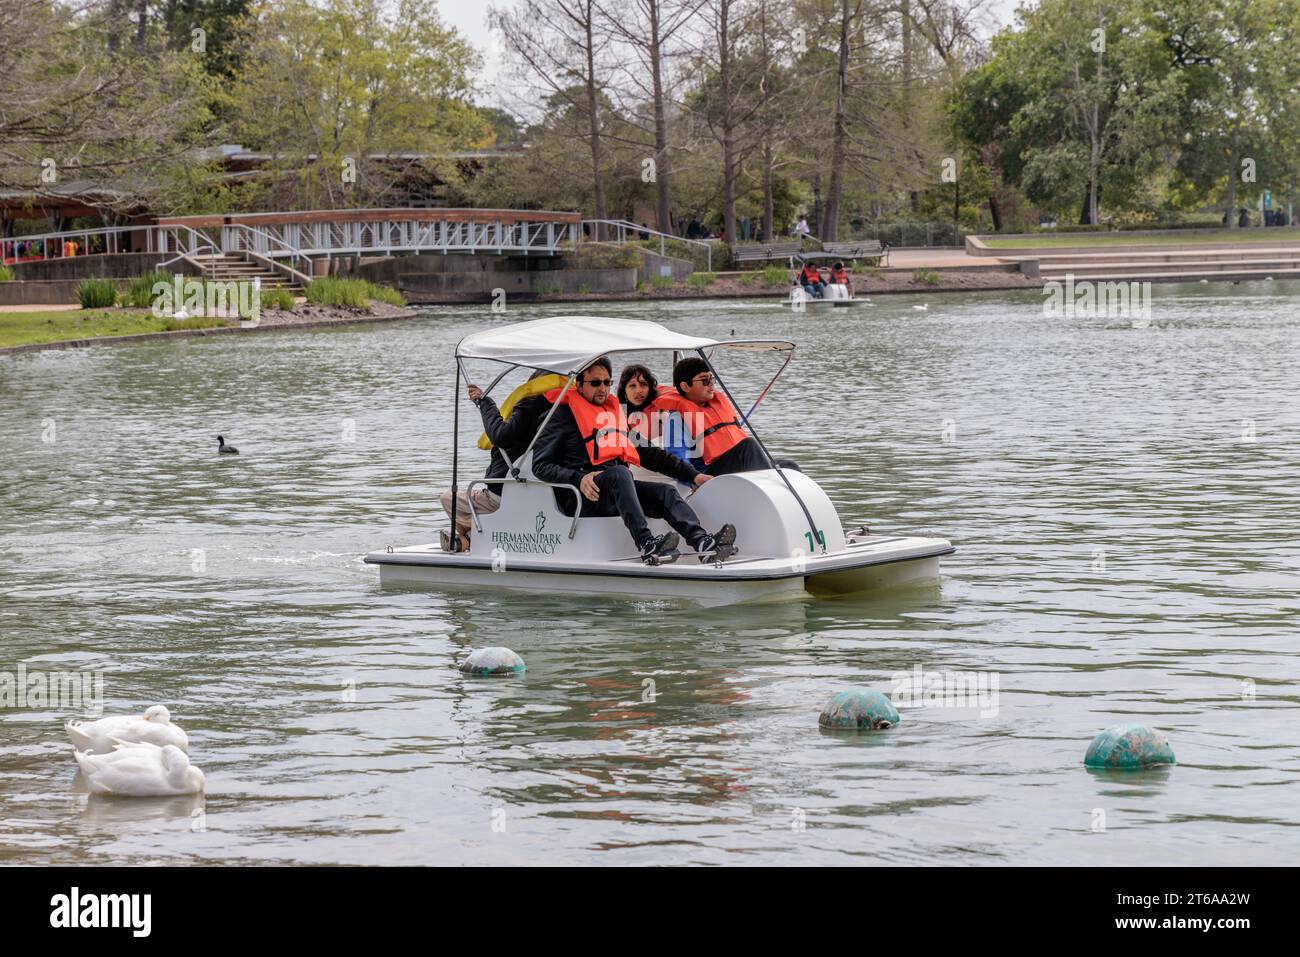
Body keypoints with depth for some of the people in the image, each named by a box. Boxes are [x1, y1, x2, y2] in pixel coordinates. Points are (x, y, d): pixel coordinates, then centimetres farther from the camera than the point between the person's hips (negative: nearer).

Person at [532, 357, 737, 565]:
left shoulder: (616, 412, 27)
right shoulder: (564, 416, 7)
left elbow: (648, 454, 30)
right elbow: (541, 466, -2)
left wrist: (692, 475, 22)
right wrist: (579, 479, -19)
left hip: (616, 489, 6)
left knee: (665, 492, -18)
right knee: (619, 473, -34)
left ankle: (702, 541, -42)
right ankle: (647, 545, -52)